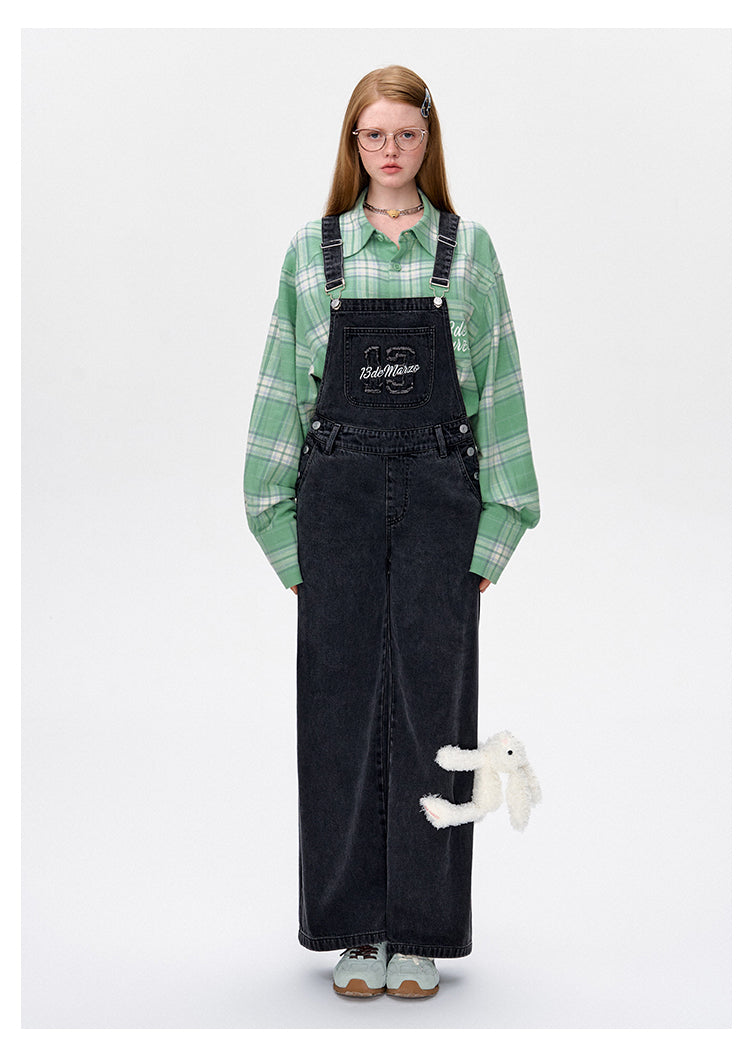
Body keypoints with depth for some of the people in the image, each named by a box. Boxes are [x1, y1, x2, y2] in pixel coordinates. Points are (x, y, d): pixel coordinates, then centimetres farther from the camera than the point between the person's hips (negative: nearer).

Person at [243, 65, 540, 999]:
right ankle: (354, 930, 16)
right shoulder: (311, 250, 7)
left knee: (431, 705, 2)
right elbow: (282, 388, 6)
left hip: (439, 488, 0)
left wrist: (497, 522, -2)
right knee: (341, 705, 3)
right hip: (338, 489, 1)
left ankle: (421, 933, 14)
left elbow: (499, 388, 4)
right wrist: (283, 527, 1)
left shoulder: (468, 249, 6)